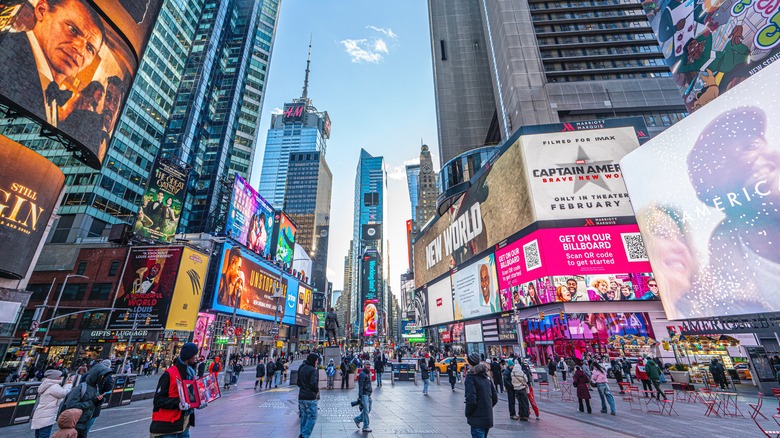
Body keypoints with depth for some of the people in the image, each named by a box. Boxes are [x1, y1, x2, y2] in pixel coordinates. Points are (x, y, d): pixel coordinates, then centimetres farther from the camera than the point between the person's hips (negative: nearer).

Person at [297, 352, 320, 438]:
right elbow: (313, 383, -23)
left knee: (304, 416, 19)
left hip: (301, 396, 8)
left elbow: (298, 383, 17)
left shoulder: (301, 368, 10)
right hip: (311, 397, -8)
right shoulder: (313, 370, -17)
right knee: (312, 417, 2)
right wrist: (317, 391, -6)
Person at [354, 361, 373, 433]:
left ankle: (358, 419, 27)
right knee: (366, 411, -4)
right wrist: (360, 396, -20)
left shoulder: (368, 373, 14)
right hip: (364, 395, -9)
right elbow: (361, 386, -18)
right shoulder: (362, 374, -14)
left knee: (368, 410, 13)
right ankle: (365, 427, 5)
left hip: (368, 395, 9)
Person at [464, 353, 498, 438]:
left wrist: (467, 414, -6)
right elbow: (495, 398, 10)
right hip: (488, 418, 7)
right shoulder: (486, 376, 8)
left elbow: (471, 399, -20)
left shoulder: (470, 376, -13)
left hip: (477, 419, -7)